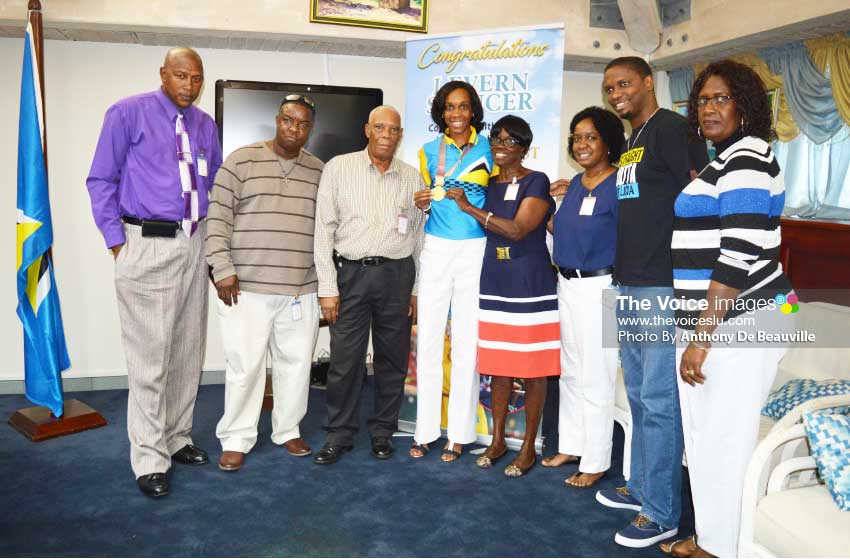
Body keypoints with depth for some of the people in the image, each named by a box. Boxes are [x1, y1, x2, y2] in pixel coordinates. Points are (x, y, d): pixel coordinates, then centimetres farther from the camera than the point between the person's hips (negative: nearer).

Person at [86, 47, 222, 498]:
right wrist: (118, 241, -8)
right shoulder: (128, 114, -2)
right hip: (147, 245, -5)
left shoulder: (205, 124, 12)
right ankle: (149, 460, 6)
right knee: (150, 355, -4)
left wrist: (211, 236, 11)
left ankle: (177, 439, 26)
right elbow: (101, 180, -1)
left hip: (194, 245, 6)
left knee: (188, 350, 11)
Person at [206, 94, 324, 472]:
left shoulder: (319, 171, 11)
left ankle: (288, 431, 27)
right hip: (246, 287, -3)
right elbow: (218, 218, -3)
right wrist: (223, 269, -10)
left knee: (296, 364, 10)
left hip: (301, 290, 4)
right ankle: (236, 440, 16)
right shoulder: (241, 161, 0)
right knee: (245, 366, 1)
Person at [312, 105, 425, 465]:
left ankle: (382, 432, 24)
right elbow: (324, 229, -2)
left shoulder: (412, 178, 9)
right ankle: (340, 435, 16)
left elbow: (418, 236, 13)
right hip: (350, 272, -2)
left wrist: (415, 290, 9)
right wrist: (328, 287, -7)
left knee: (392, 358, 9)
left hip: (397, 275, 2)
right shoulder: (338, 168, 2)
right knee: (345, 359, -1)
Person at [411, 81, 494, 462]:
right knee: (428, 339, 1)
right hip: (436, 248, 2)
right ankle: (425, 430, 12)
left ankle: (459, 434, 11)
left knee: (466, 341, 1)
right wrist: (420, 202, -4)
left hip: (476, 249, -2)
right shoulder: (429, 151, 10)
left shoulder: (488, 149, 5)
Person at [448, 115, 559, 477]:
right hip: (494, 284, 5)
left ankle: (528, 447, 16)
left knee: (532, 369, 3)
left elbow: (517, 229, -17)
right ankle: (497, 441, 24)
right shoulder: (487, 185, 11)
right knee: (498, 366, 11)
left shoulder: (536, 182, -5)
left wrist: (468, 207, -14)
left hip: (530, 287, -5)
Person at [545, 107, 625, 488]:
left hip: (599, 288, -8)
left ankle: (595, 462, 15)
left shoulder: (619, 185, -12)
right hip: (567, 284, 8)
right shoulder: (575, 184, 10)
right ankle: (571, 445, 32)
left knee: (596, 377, 1)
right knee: (570, 371, 17)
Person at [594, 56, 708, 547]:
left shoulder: (671, 128, -8)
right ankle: (643, 486, 31)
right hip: (630, 284, 9)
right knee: (639, 395, 17)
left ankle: (662, 513, 8)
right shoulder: (630, 143, 19)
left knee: (659, 400, -4)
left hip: (663, 286, -9)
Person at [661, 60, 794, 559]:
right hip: (716, 322, 10)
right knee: (706, 434, 15)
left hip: (740, 325, -10)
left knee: (724, 439, 1)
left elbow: (739, 255, -21)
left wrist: (701, 336, -20)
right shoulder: (729, 158, 18)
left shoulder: (746, 159, -13)